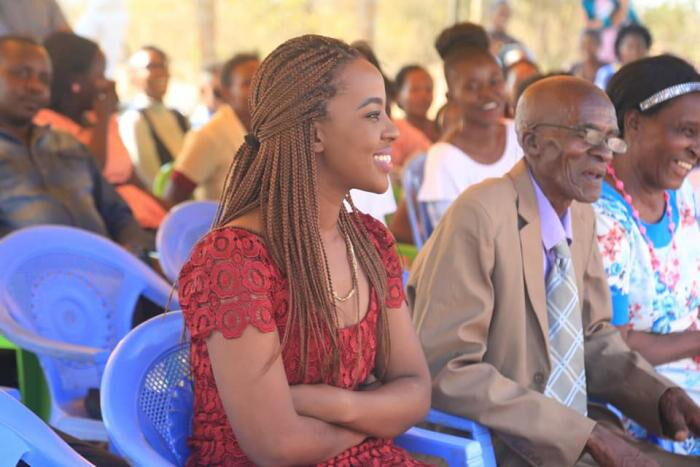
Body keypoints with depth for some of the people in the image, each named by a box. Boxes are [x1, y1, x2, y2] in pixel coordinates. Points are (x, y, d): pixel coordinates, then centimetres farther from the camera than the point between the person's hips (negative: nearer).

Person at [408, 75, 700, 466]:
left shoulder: (582, 216, 7)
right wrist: (586, 434, -22)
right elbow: (447, 371, -21)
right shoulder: (480, 216, -17)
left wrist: (662, 394, -3)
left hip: (580, 435, 7)